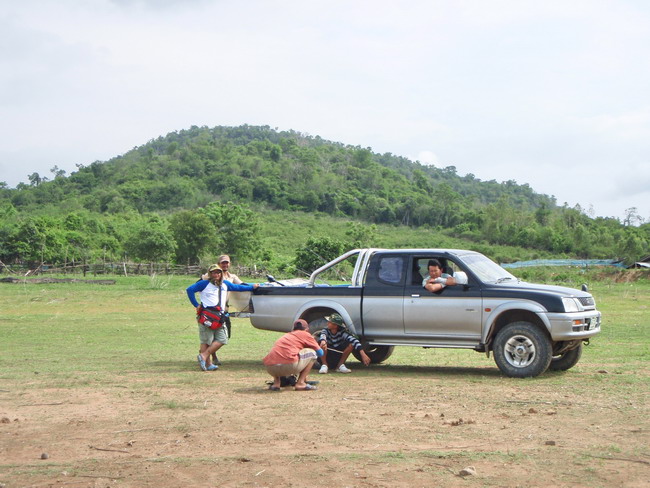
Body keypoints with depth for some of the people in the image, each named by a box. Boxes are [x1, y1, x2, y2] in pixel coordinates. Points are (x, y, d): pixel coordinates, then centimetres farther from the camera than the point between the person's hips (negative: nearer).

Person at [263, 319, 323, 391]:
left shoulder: (286, 335, 35)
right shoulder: (305, 334, 18)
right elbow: (320, 353, 21)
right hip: (289, 366, -5)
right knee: (312, 353, 18)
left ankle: (276, 383, 18)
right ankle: (300, 383, 9)